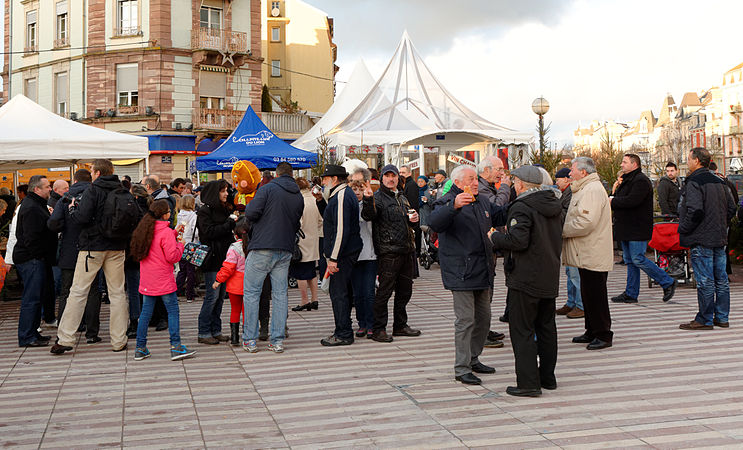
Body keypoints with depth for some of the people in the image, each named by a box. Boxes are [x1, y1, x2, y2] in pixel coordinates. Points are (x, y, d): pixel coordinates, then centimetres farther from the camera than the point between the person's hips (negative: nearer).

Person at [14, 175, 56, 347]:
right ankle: (27, 337, -3)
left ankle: (32, 333, 23)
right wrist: (39, 257, -16)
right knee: (31, 298, -7)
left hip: (36, 260, 11)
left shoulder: (37, 205, 19)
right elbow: (30, 238, -22)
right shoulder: (31, 208, -16)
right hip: (31, 260, -11)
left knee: (35, 297, 15)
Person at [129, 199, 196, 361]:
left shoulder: (145, 229, 9)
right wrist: (180, 245, 2)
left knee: (146, 312, 11)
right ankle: (176, 347, -2)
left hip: (147, 280, 7)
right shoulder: (166, 232, -14)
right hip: (163, 280, -7)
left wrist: (174, 233, 20)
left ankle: (140, 348, 13)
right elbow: (172, 256, -15)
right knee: (173, 311, 0)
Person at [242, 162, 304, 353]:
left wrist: (248, 207, 8)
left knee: (252, 292, 4)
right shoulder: (298, 196, 11)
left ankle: (250, 340, 6)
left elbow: (251, 213, -13)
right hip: (285, 250, 5)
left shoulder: (268, 189, -5)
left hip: (262, 248, -5)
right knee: (280, 294, 8)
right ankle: (278, 340, 10)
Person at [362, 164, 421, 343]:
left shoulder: (402, 198, 20)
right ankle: (378, 329, 1)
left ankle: (400, 325, 26)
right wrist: (368, 200, -41)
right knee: (384, 291, -6)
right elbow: (367, 215, -23)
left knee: (404, 291, 14)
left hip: (407, 251, 8)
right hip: (388, 252, -7)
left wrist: (414, 219, 8)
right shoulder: (378, 198, -3)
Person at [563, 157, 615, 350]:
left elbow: (586, 222, -25)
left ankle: (603, 334, 4)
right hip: (587, 255, 11)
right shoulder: (586, 189, 19)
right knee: (588, 294, 16)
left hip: (593, 256, -11)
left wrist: (563, 230, -13)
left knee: (595, 296, -5)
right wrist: (565, 229, 9)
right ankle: (592, 332, 25)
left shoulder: (592, 190, -17)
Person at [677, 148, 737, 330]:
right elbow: (731, 208, 15)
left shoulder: (694, 183, -13)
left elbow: (695, 211, -22)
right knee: (721, 279, 11)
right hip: (720, 238, 8)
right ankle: (722, 318, 18)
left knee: (705, 281, -4)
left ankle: (705, 320, 0)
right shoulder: (719, 182, 13)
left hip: (701, 239, -8)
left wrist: (683, 229, -9)